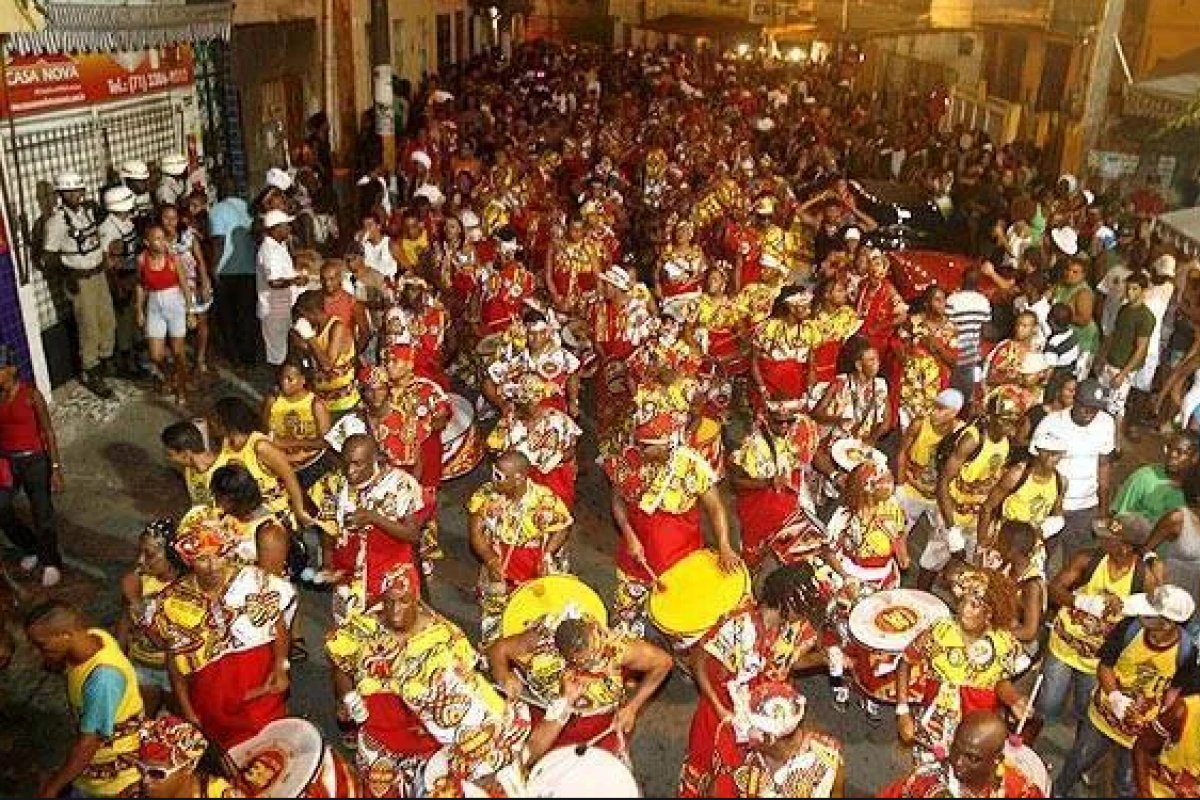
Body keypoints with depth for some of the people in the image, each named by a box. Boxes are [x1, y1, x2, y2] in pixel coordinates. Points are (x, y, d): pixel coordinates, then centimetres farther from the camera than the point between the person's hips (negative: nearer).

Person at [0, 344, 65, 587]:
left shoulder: (31, 393, -14)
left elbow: (48, 432, -10)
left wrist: (55, 468, -10)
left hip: (34, 460, -4)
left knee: (42, 514, 5)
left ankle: (51, 563, 25)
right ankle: (30, 548, 28)